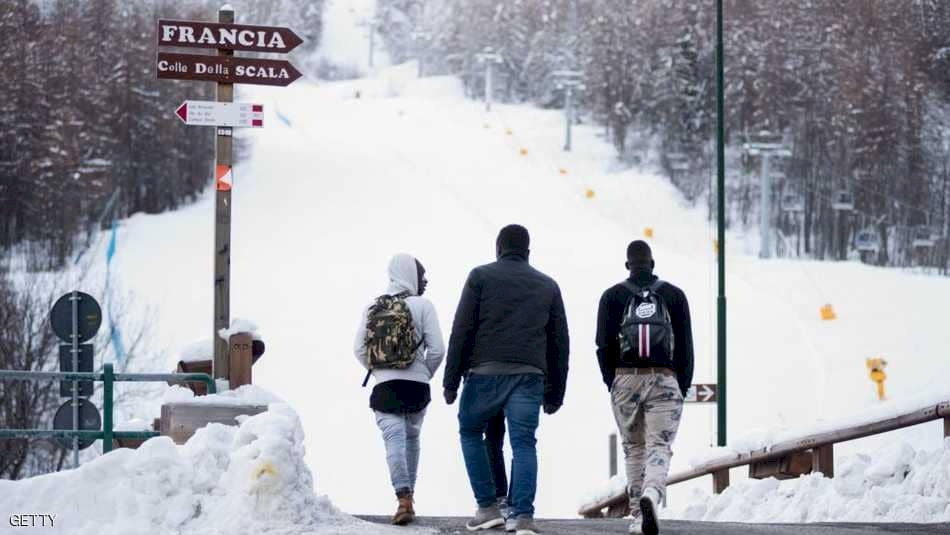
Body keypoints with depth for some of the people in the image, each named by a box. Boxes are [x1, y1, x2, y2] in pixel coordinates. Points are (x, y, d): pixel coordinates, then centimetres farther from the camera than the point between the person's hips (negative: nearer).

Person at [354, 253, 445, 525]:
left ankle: (403, 497, -22)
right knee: (411, 438, 18)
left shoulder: (373, 307, 4)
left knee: (394, 439, -6)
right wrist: (425, 375, 10)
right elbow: (436, 349, -8)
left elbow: (359, 349, 2)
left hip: (384, 387, 1)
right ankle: (409, 492, 25)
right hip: (416, 386, -1)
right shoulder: (422, 305, -5)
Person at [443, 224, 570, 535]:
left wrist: (451, 380, 2)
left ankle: (488, 508, 9)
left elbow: (461, 331, 0)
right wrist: (555, 391, 19)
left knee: (470, 432, 16)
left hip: (485, 372, -2)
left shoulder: (480, 277, 7)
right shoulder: (548, 285, 17)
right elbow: (559, 342, 16)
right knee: (523, 444, 0)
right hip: (530, 376, 2)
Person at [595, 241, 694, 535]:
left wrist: (613, 382, 12)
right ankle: (651, 494, -33)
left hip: (626, 379, 1)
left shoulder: (613, 296, 4)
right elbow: (685, 345, 5)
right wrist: (682, 387, 12)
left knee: (633, 448, 13)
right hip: (664, 379, -1)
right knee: (659, 446, -5)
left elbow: (605, 345, 1)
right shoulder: (674, 295, 6)